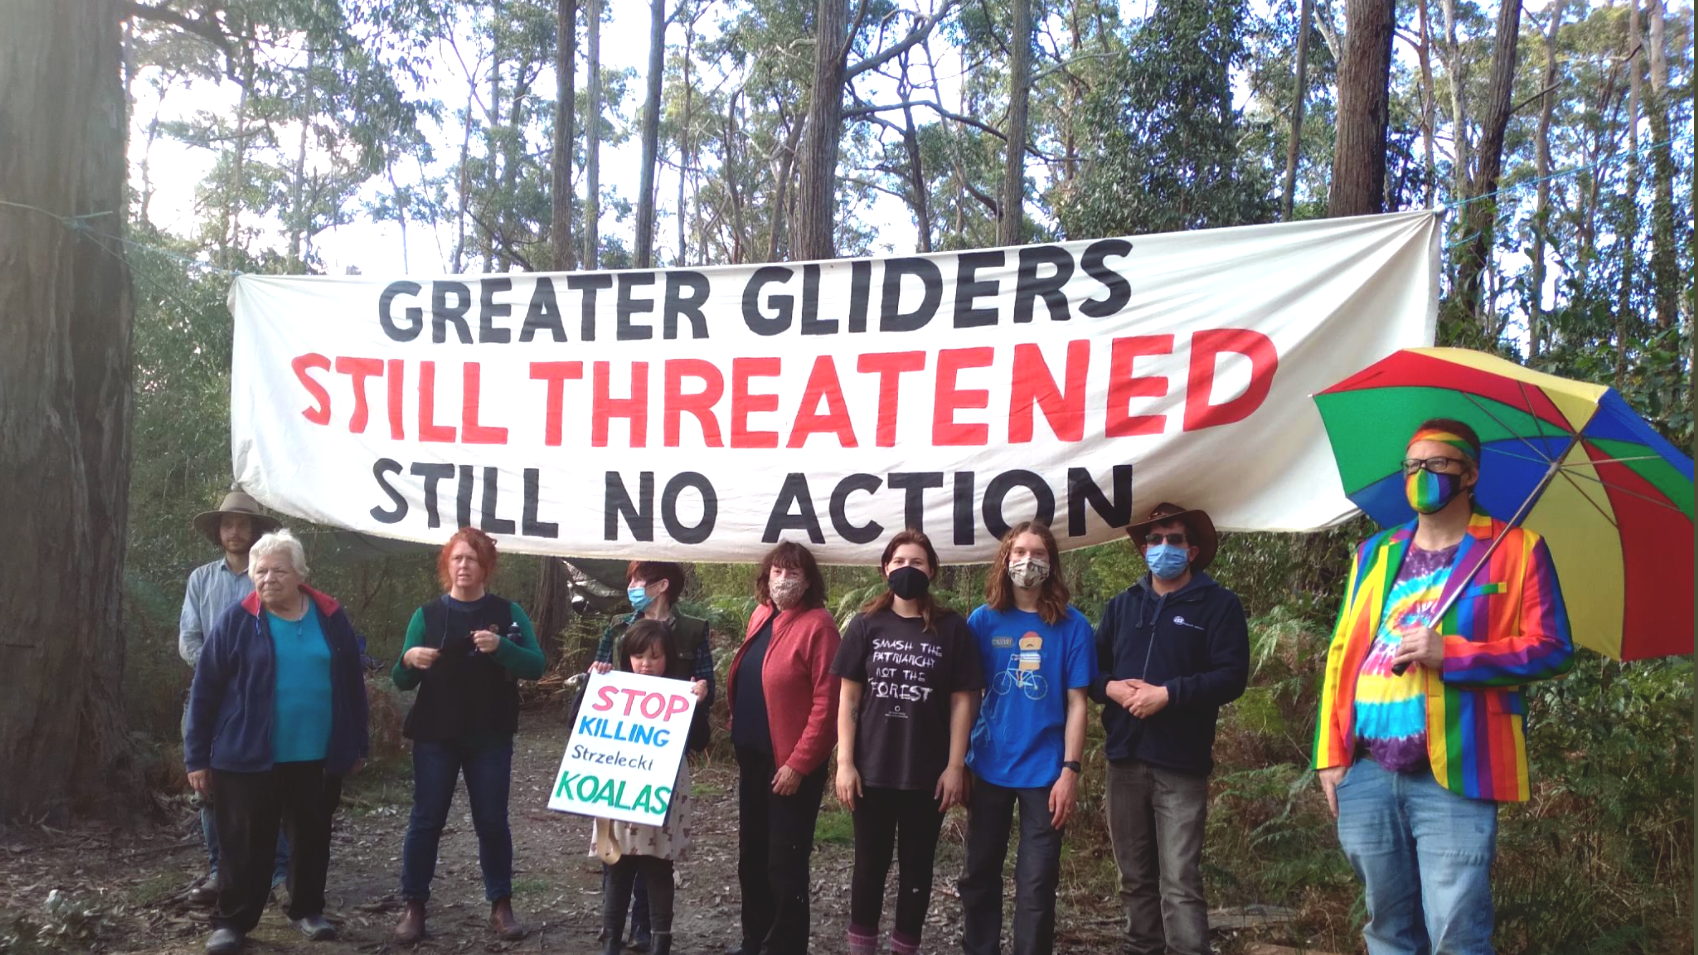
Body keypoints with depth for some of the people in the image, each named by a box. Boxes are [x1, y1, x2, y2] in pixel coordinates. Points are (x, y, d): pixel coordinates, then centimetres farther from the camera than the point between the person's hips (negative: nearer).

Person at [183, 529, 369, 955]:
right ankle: (232, 921, 21)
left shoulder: (330, 618, 2)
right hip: (249, 757, -2)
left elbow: (352, 684, 8)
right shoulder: (237, 621, -5)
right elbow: (205, 691, -4)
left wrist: (357, 744, 9)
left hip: (318, 756, 3)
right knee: (246, 843, 6)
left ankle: (307, 909, 30)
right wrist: (198, 756, -5)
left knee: (312, 837, 13)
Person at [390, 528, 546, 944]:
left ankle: (501, 905, 16)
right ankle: (413, 906, 15)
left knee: (492, 821, 5)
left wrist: (500, 647, -26)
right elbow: (401, 681, 3)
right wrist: (409, 659, -19)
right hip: (435, 736, 1)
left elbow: (536, 666, -9)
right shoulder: (427, 615, 3)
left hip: (490, 738, 0)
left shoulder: (508, 612, 0)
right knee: (426, 819, 3)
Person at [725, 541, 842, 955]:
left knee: (784, 863, 1)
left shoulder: (817, 624, -14)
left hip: (791, 764, -8)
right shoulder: (760, 616, 10)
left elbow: (826, 703, -18)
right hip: (752, 756, 8)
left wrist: (798, 763, -19)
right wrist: (738, 738, 13)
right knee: (751, 857, 18)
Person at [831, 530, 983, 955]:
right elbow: (848, 698, 1)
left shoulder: (952, 628, -1)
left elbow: (962, 701, -1)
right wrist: (845, 762, -4)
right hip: (872, 770, 1)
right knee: (870, 864, 11)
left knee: (917, 866, 11)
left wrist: (955, 766, -5)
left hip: (928, 773, 0)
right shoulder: (866, 624, 2)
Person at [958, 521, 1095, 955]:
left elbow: (1076, 703, -4)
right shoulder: (982, 620, 0)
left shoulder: (1071, 625, -4)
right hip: (988, 768, 2)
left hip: (1044, 771, -2)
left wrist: (1070, 770, -10)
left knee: (1037, 881, 5)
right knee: (979, 873, 13)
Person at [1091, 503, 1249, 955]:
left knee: (1180, 881, -8)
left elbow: (1232, 676, -9)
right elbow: (1091, 667, 14)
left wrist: (1168, 694, -18)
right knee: (1135, 877, 13)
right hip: (1125, 759, 5)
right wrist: (1111, 687, -8)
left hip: (1181, 763, -5)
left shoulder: (1219, 604, 1)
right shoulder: (1122, 604, 16)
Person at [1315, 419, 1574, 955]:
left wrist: (1450, 654, -15)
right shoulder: (1375, 554, 16)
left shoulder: (1516, 549, 4)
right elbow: (1341, 655, 14)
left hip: (1453, 777, -4)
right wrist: (1330, 754, 7)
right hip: (1366, 775, 4)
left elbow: (1553, 649, -3)